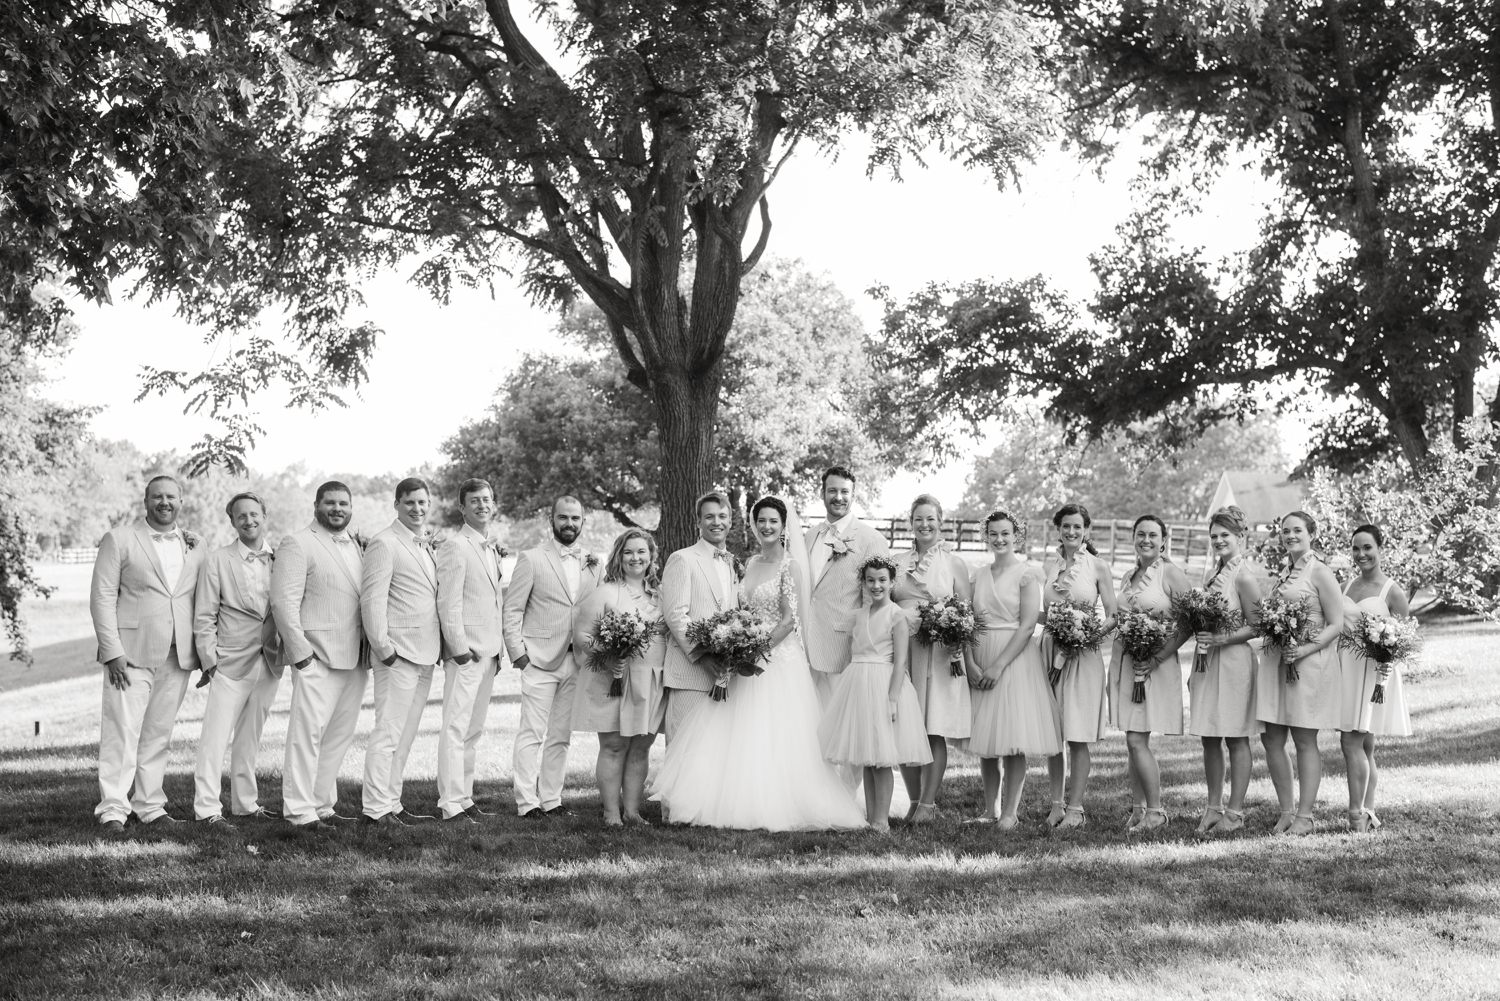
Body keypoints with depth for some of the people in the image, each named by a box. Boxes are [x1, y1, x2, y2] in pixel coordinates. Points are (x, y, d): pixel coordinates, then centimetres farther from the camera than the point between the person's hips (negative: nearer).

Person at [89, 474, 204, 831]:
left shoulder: (194, 547, 13)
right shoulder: (119, 540, 2)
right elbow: (102, 597, -3)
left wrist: (204, 651, 3)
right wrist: (112, 652, -11)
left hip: (177, 655, 4)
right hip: (131, 654, -4)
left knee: (159, 734, 7)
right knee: (122, 731, -6)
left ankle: (149, 806, 14)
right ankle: (113, 809, -3)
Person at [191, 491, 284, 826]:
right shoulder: (216, 561, -2)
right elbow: (204, 617, -2)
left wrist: (287, 649, 3)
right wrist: (209, 660, -7)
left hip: (269, 662, 4)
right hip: (231, 662, -4)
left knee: (250, 737, 14)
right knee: (216, 737, -7)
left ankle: (246, 802, 22)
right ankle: (206, 808, -5)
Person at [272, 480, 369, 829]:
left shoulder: (357, 547, 19)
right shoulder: (297, 545, -4)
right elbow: (284, 603, -10)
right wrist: (300, 653, -15)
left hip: (355, 658, 7)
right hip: (317, 657, -7)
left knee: (340, 735, 11)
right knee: (308, 732, -8)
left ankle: (323, 804, 19)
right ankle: (299, 810, -5)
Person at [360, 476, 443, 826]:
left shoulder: (428, 544, 17)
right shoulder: (384, 543, -8)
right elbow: (372, 598, -13)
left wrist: (439, 646, 13)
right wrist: (383, 648, -17)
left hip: (425, 653, 9)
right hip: (399, 652, -9)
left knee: (406, 734, 12)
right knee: (388, 732, -7)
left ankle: (392, 804, 18)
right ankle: (376, 808, -4)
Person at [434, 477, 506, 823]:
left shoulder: (492, 549, 17)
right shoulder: (455, 546, -9)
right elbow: (448, 602, -13)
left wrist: (498, 650, 14)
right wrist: (459, 647, -16)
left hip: (489, 652, 8)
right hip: (466, 652, -8)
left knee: (474, 730, 12)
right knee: (456, 729, -8)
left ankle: (465, 797, 18)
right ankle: (450, 803, -7)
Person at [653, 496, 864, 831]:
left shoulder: (791, 565, -7)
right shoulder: (751, 564, 13)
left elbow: (790, 619, -12)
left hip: (779, 660, -6)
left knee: (773, 737, -5)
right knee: (742, 736, 2)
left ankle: (776, 808, 1)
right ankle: (742, 806, 5)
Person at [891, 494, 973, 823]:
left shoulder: (954, 563, 6)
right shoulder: (898, 563, 13)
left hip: (940, 654, -3)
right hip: (900, 650, 3)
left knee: (935, 729, -5)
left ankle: (928, 802, -1)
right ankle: (914, 800, 10)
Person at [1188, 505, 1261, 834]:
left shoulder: (1244, 577, -11)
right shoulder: (1212, 571, 12)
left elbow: (1256, 626, -12)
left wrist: (1220, 639, -20)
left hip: (1234, 661, -7)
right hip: (1206, 662, 7)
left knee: (1236, 739, 1)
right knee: (1209, 740, 9)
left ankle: (1235, 812, 6)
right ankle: (1213, 808, 17)